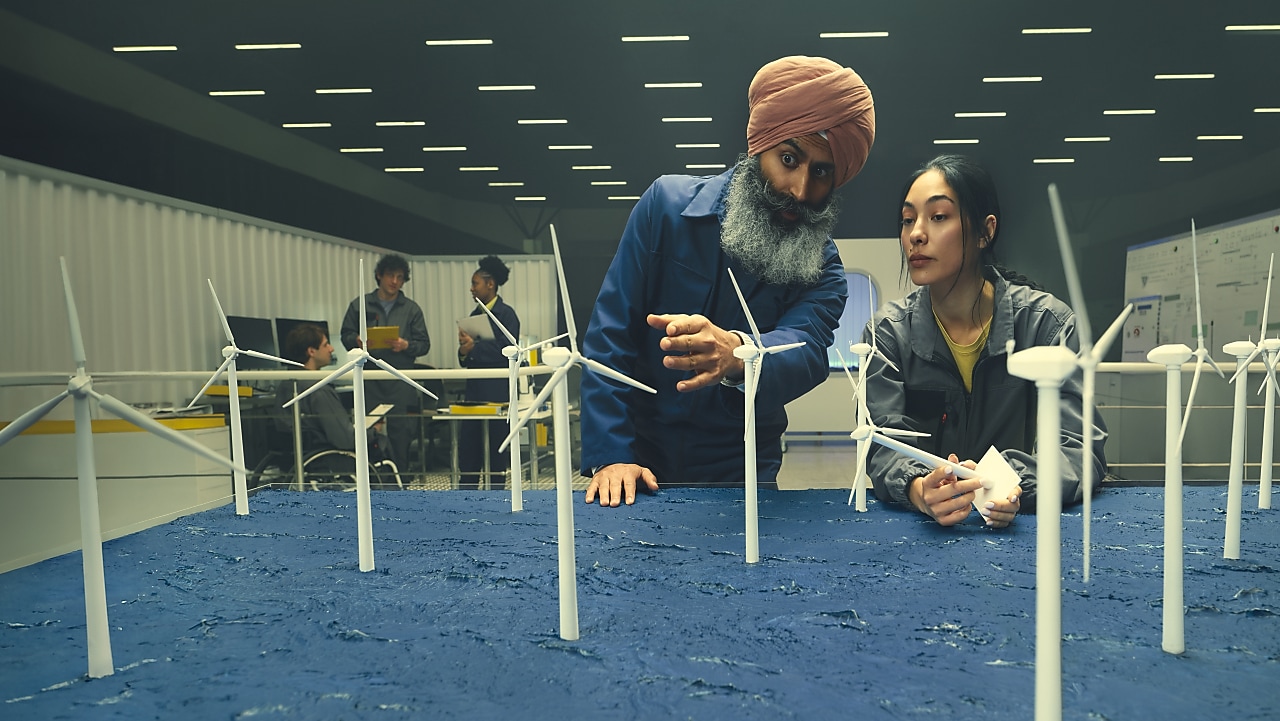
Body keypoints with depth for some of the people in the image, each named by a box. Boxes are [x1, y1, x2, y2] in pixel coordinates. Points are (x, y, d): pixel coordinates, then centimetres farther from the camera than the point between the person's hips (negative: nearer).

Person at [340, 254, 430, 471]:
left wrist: (406, 346, -13)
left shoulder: (411, 309, 11)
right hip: (369, 381, 0)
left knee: (401, 434, 0)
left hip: (401, 382, 0)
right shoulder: (359, 306, 10)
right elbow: (346, 335, 10)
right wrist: (357, 341, -12)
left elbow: (424, 344, 7)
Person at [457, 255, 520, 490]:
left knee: (495, 445, 1)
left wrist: (474, 347, -16)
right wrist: (464, 352, -6)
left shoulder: (506, 314, -6)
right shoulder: (476, 314, 15)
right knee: (468, 444, 6)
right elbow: (467, 359, 16)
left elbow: (505, 350, -15)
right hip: (475, 388, 7)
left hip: (497, 390, -7)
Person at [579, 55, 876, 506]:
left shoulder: (823, 272, -4)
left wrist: (736, 355, -48)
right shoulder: (668, 204, -7)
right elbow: (610, 335, -9)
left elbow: (805, 353, -25)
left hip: (739, 475, 0)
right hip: (643, 454, 0)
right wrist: (610, 453, -18)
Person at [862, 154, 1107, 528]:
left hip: (1022, 528, 0)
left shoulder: (1048, 322, -5)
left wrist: (1014, 486, -32)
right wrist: (920, 491, -34)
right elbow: (885, 446, -11)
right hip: (922, 532, 1)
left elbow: (1082, 445, -10)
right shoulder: (888, 331, -3)